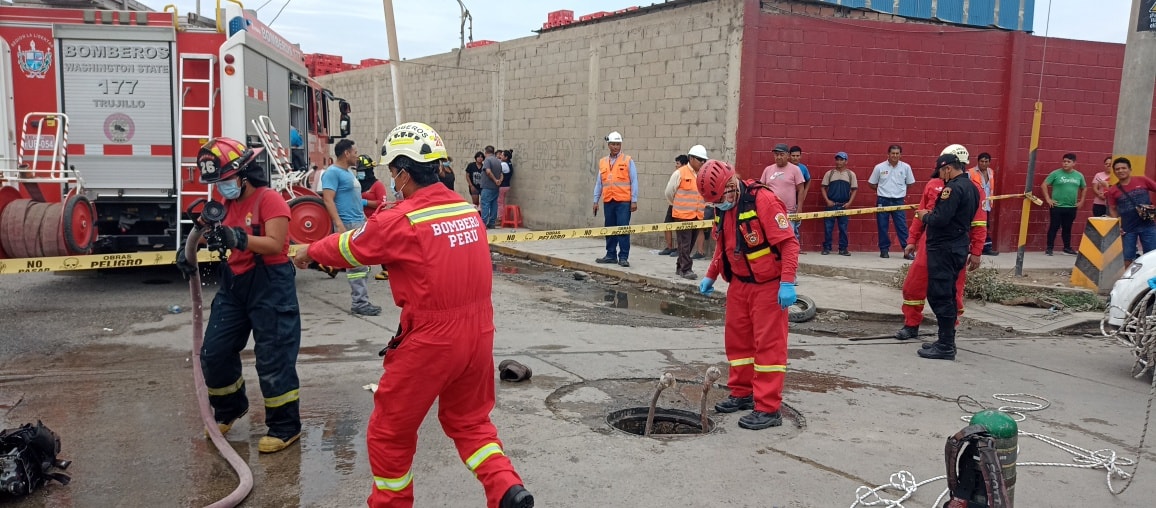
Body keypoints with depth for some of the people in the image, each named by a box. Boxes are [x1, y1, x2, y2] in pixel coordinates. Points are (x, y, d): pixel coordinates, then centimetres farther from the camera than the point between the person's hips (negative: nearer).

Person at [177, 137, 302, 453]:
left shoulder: (269, 200, -14)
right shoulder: (228, 203, 11)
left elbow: (275, 244, -24)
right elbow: (216, 235, 16)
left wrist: (238, 239, -39)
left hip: (270, 285, -8)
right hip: (234, 283, 8)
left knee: (273, 359, -4)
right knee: (214, 352, 13)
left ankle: (285, 427, 9)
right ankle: (230, 409, 36)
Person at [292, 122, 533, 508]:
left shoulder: (401, 221, -14)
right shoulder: (469, 210, 3)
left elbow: (348, 248, 2)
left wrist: (309, 253, 21)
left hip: (429, 342, -6)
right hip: (478, 333, 6)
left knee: (390, 432, 15)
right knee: (469, 420, 25)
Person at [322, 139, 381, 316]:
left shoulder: (349, 172, 18)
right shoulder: (333, 172, -11)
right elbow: (328, 200, -19)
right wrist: (339, 224, -27)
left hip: (360, 223, 10)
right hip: (348, 225, -10)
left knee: (362, 265, 9)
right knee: (356, 266, -9)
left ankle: (362, 301, 14)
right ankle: (359, 303, -5)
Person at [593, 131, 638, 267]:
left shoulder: (628, 161, 1)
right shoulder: (602, 162, 12)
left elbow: (634, 181, -2)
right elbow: (599, 183, 15)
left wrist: (634, 201, -7)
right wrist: (596, 201, 12)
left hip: (623, 201, -4)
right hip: (608, 201, 4)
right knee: (609, 229, 10)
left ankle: (623, 257, -1)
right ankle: (611, 255, 19)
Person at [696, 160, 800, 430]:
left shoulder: (763, 200, -21)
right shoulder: (722, 208, 4)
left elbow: (789, 243, -22)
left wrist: (787, 283, -26)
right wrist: (710, 276, 17)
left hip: (768, 285, -8)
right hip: (739, 283, 8)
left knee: (768, 343, -4)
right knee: (736, 339, 13)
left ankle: (768, 409, 1)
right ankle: (742, 394, 29)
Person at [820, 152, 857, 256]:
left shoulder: (851, 174, 6)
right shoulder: (829, 173, 5)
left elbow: (854, 189, 6)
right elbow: (824, 188, 5)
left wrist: (849, 202, -5)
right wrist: (827, 200, -7)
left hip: (844, 205, 0)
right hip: (831, 205, 0)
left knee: (843, 228, 4)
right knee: (828, 227, -1)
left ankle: (843, 249, 11)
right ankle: (826, 248, 7)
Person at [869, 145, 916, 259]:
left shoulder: (906, 167, 0)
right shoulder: (879, 167, -2)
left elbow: (909, 183, 12)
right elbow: (872, 183, 8)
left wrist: (901, 191, 6)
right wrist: (882, 190, 7)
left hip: (899, 201, 0)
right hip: (883, 201, 0)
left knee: (902, 227, -2)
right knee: (882, 227, 4)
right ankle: (884, 250, 14)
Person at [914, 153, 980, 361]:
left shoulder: (953, 188, -18)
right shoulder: (971, 187, 14)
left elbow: (940, 220, -24)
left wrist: (925, 216, -6)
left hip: (944, 248, -10)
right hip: (959, 247, 10)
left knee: (940, 296, -6)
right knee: (947, 295, 15)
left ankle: (946, 346, -4)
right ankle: (947, 341, 21)